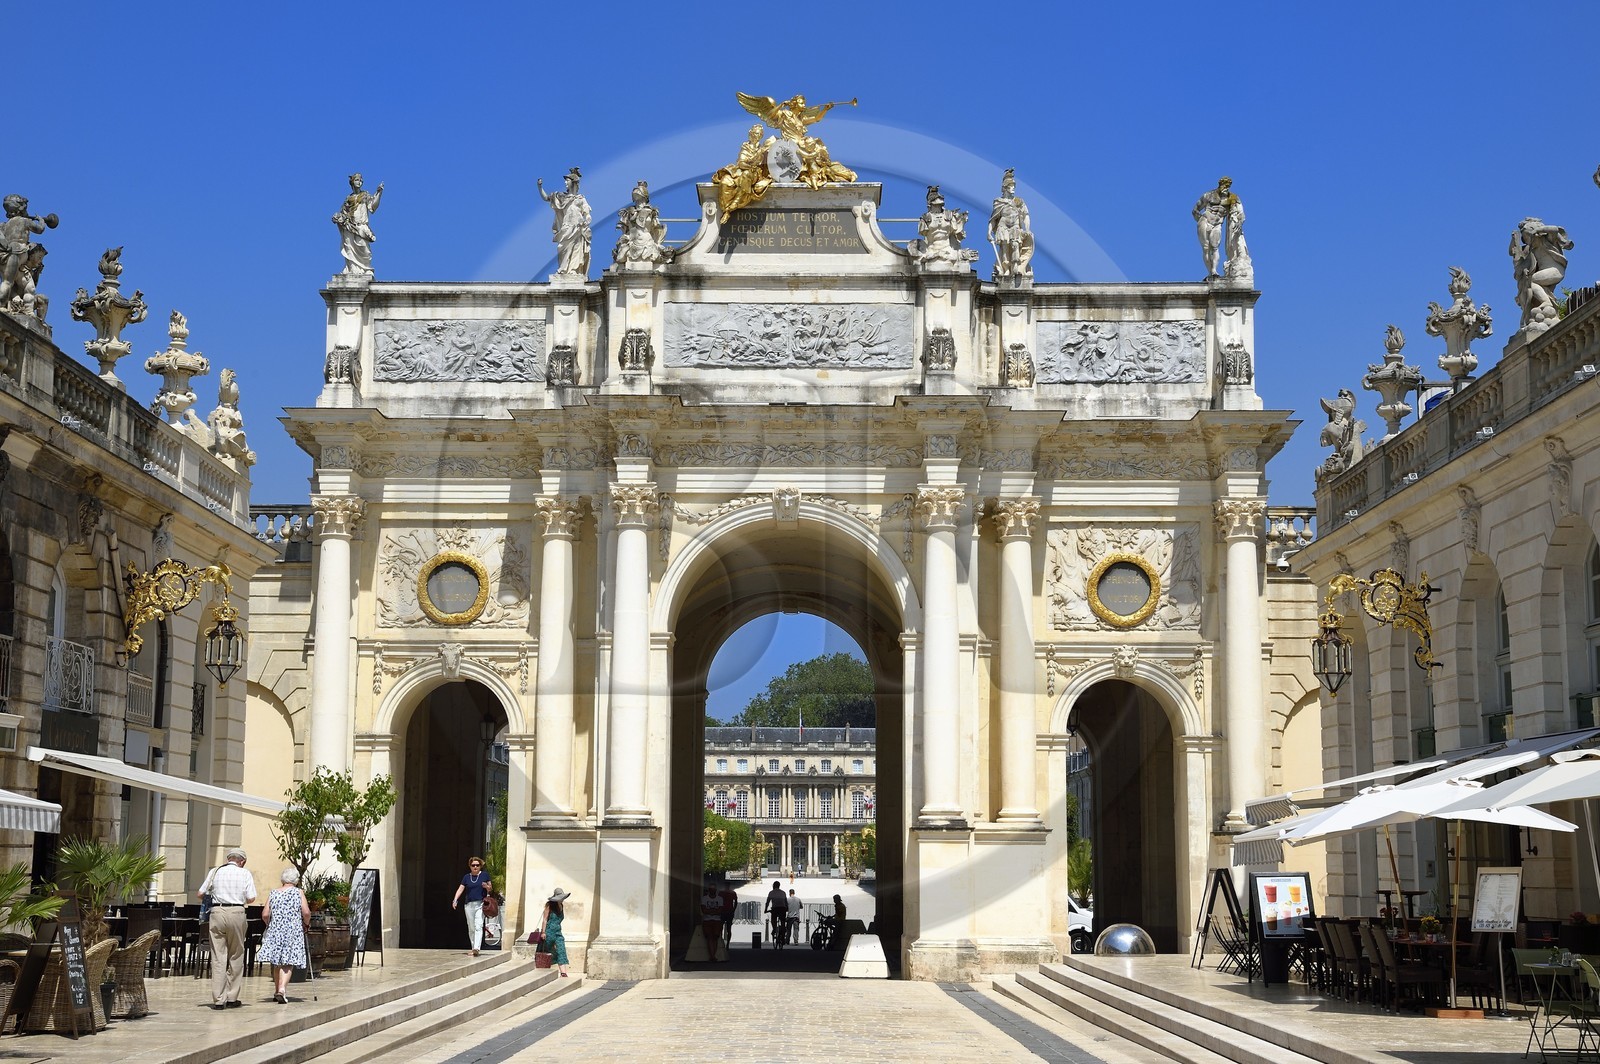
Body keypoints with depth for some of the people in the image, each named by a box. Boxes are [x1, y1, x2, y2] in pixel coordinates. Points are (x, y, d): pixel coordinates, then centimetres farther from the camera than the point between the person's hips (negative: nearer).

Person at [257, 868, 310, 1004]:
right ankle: (282, 989, -20)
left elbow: (265, 915, 3)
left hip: (275, 931, 3)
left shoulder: (273, 894, 7)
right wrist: (306, 924, 10)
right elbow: (306, 913, -8)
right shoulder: (299, 892, 0)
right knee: (288, 963, -3)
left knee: (277, 962, 14)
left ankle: (276, 991, 20)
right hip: (293, 931, -3)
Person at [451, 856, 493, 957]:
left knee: (478, 926, -16)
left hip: (480, 904, -3)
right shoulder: (466, 877, 10)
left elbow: (491, 888, 12)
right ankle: (473, 949, 15)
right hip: (469, 905, 3)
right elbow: (460, 889, 2)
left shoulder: (484, 875, 6)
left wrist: (487, 886, -12)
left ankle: (476, 948, -27)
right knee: (471, 928, 7)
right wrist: (455, 900, -12)